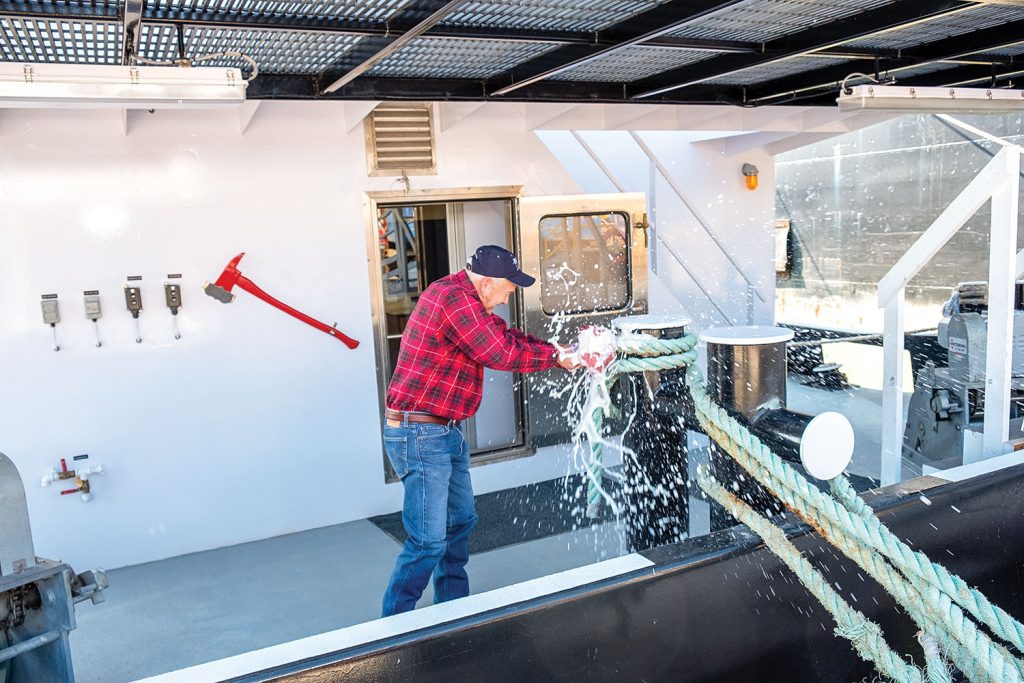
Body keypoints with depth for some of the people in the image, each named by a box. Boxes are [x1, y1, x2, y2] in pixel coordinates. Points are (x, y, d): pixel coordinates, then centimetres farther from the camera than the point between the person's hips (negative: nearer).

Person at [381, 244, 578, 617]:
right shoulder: (453, 296, -20)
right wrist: (555, 357, -8)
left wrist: (559, 350, 4)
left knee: (461, 521, 20)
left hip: (446, 433, 11)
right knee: (429, 541, -7)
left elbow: (507, 335, 15)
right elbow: (499, 353, -21)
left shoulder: (464, 299, 12)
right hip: (419, 435, -11)